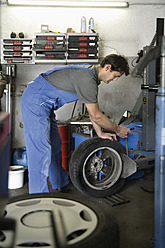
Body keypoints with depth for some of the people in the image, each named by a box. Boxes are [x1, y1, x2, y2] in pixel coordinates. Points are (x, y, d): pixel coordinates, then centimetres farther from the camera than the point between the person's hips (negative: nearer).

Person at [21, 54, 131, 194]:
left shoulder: (91, 73, 8)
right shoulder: (87, 79, -25)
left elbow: (93, 110, 14)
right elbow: (96, 115, -19)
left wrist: (100, 133, 13)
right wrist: (118, 129, -6)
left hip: (43, 103, 11)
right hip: (35, 102, -11)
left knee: (55, 146, 17)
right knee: (41, 150, -11)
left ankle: (60, 184, 32)